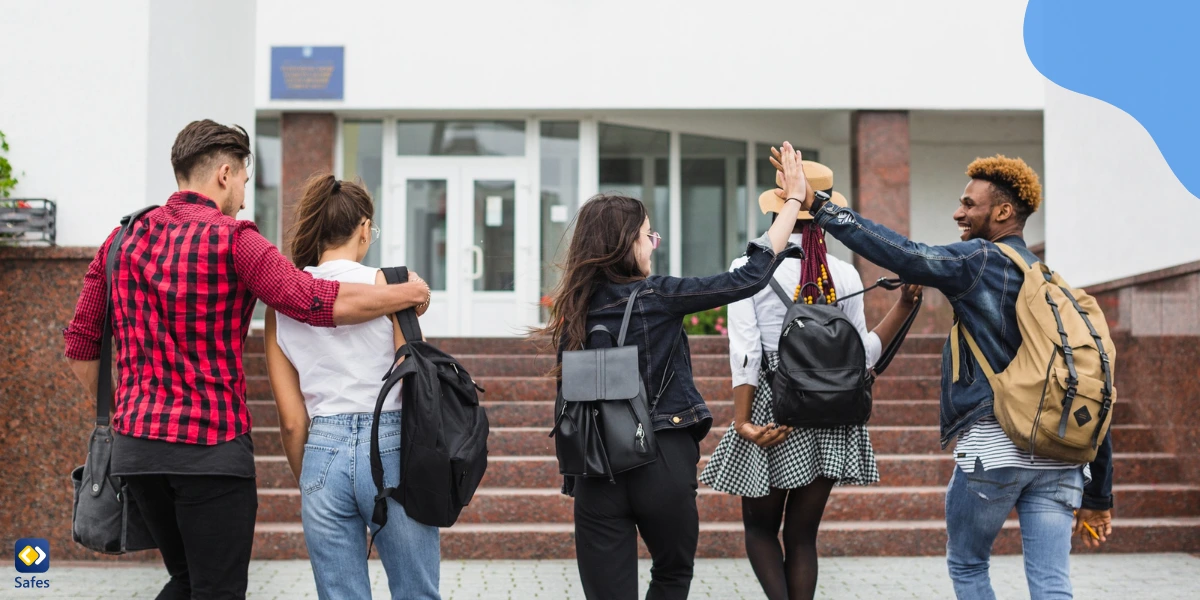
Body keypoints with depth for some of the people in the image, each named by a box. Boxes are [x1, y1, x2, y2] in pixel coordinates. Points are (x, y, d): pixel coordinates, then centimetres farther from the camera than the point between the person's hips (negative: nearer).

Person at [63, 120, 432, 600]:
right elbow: (318, 303, -19)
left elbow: (80, 346, 13)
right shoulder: (231, 239, -10)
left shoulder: (125, 239, 10)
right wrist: (409, 293, -7)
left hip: (134, 446, 7)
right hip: (212, 446, -7)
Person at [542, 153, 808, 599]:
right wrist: (794, 199, 1)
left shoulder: (575, 310, 5)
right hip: (663, 463, -3)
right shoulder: (656, 296, -8)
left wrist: (575, 476, 17)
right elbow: (748, 279, -7)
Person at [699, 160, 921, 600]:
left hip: (773, 411, -3)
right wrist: (904, 305, 9)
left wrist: (743, 421, -12)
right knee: (803, 534, 11)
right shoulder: (843, 274, 0)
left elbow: (745, 354, -12)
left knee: (760, 527, 13)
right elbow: (863, 352, 3)